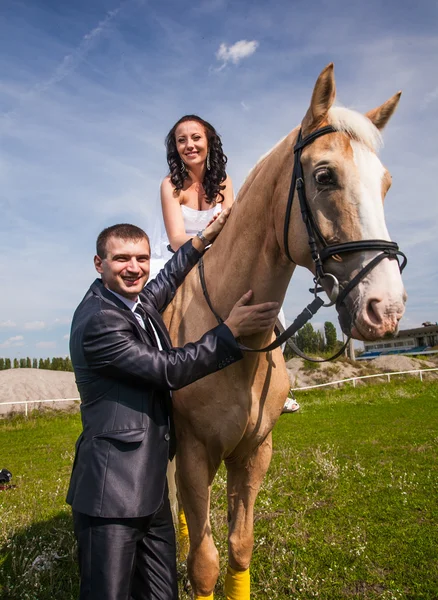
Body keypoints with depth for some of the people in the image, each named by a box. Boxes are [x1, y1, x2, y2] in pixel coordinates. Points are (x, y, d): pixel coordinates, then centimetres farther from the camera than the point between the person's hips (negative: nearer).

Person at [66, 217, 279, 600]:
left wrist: (201, 241, 24)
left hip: (152, 486, 9)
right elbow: (170, 370, -20)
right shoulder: (98, 322, -21)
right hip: (112, 493, -9)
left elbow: (164, 286, 28)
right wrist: (230, 331, -17)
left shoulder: (139, 303, 7)